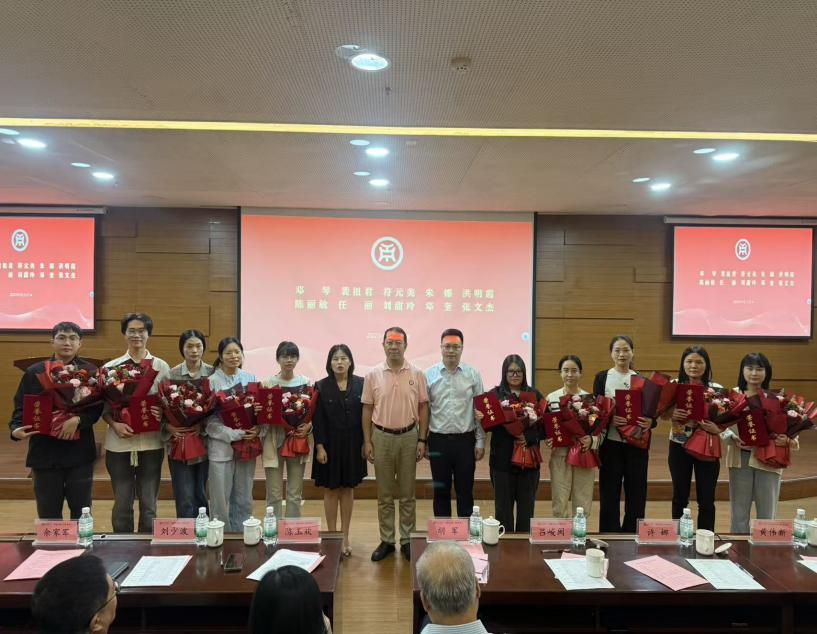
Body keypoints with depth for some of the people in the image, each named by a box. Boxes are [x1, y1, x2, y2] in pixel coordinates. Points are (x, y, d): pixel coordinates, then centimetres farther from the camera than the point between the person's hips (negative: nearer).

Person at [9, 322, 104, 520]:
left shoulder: (90, 371, 2)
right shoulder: (34, 372, 6)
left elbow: (97, 407, -4)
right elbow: (21, 407, 5)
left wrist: (77, 419, -22)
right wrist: (16, 428, -15)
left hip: (79, 452, -1)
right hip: (45, 453, 1)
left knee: (82, 512, 7)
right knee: (48, 514, 9)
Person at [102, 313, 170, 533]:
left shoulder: (162, 367, 4)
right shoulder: (110, 367, 3)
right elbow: (102, 405, 4)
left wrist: (162, 413, -14)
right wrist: (115, 424, -13)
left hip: (151, 442, 0)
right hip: (119, 443, 0)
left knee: (149, 504, 9)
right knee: (122, 503, 8)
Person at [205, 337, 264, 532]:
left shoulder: (251, 378, 5)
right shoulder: (212, 381, -6)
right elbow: (209, 420, -11)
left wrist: (259, 429, -11)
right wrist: (235, 434, -18)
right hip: (221, 446, -3)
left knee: (244, 501, 14)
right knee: (220, 502, 4)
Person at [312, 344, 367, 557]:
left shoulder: (361, 384, 0)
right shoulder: (321, 386, -3)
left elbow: (365, 415, 1)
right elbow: (317, 419, -5)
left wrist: (366, 443, -1)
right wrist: (320, 447, -9)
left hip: (352, 444, 1)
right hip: (330, 444, -1)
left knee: (348, 489, 10)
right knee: (331, 490, 7)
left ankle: (345, 537, 21)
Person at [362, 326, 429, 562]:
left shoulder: (417, 374, -2)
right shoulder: (373, 374, -1)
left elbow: (423, 408, 2)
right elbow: (367, 409, 2)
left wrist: (422, 440, -2)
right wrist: (367, 441, -1)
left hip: (409, 437, 0)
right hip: (381, 437, 0)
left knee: (407, 494, 10)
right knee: (384, 494, 10)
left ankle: (407, 540, 22)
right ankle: (386, 541, 22)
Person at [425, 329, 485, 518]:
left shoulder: (473, 374, 0)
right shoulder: (429, 374, 1)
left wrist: (480, 442, -1)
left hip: (465, 440, 0)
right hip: (438, 440, 1)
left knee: (465, 491, 8)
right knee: (441, 491, 11)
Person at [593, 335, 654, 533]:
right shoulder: (602, 377, 4)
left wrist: (650, 422, -16)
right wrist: (609, 419, -20)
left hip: (637, 444, 2)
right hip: (610, 443, -1)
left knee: (636, 492, 6)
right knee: (609, 494, 3)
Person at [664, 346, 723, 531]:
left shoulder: (717, 389, -4)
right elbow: (662, 414, 1)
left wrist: (716, 429, -23)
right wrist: (672, 414, -22)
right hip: (679, 446, 1)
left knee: (706, 499, 7)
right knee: (680, 496, 12)